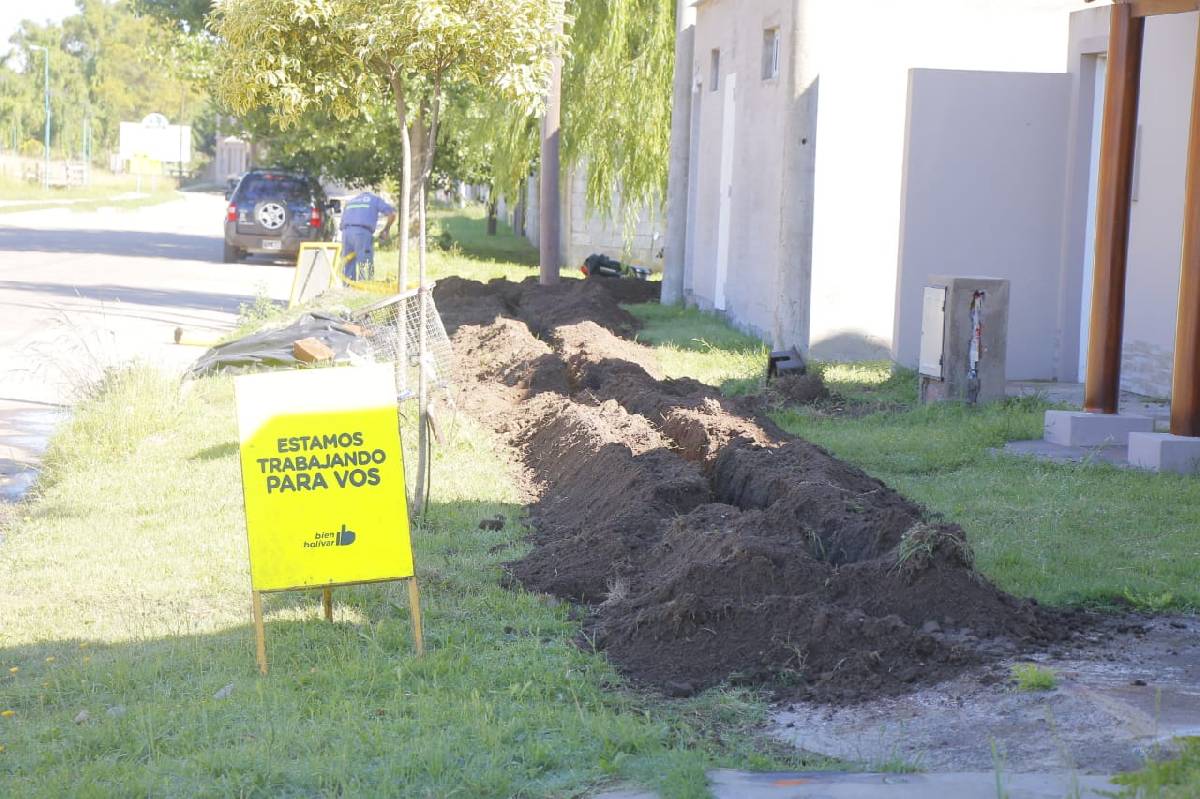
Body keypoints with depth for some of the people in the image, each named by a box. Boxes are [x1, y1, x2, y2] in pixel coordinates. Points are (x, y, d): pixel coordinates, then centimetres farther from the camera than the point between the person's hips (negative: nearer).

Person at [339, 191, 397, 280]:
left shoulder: (349, 202, 33)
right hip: (363, 233, -4)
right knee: (364, 271, -7)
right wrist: (386, 230, 20)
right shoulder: (375, 199, 21)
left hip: (346, 233, 4)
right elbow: (392, 213, 8)